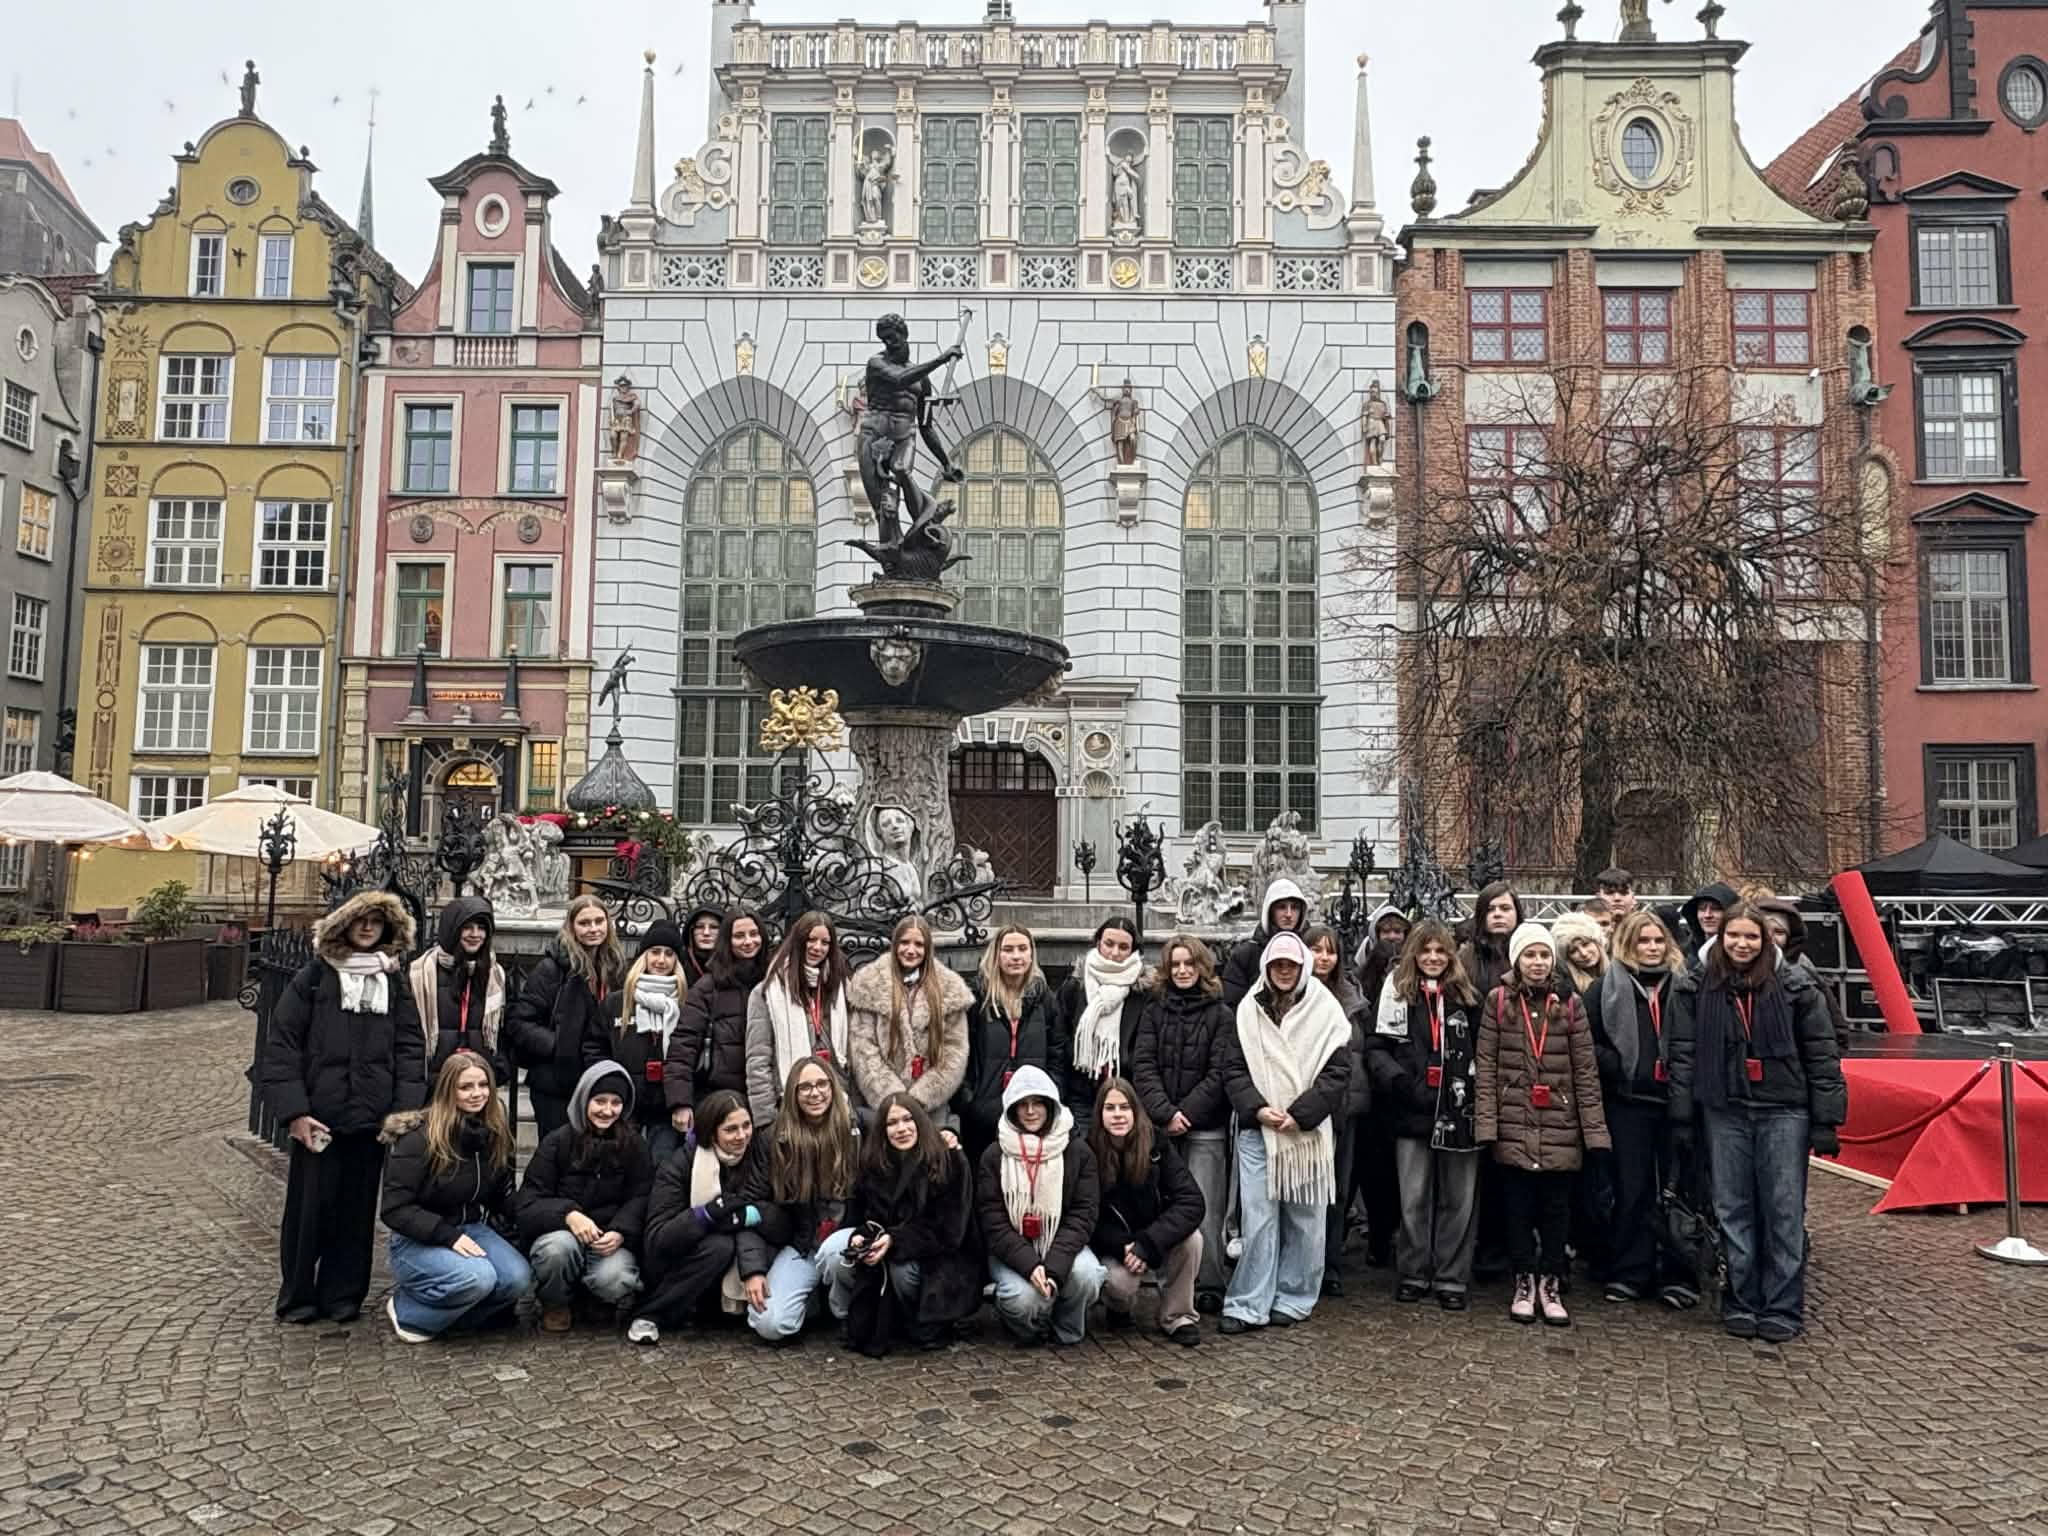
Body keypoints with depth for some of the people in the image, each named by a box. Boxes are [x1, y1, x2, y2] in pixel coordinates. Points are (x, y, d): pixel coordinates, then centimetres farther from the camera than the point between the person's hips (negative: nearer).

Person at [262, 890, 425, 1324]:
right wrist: (293, 1109, -10)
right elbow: (282, 1041, -4)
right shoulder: (315, 975, 0)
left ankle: (343, 1294, 21)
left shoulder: (394, 982, 8)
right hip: (319, 1114, -2)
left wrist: (405, 1109, -3)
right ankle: (297, 1296, 21)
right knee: (309, 1205, 6)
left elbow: (410, 1048, 7)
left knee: (358, 1206, 9)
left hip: (371, 1117, 2)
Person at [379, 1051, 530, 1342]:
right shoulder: (419, 1139, -17)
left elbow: (502, 1197, 11)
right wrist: (449, 1236, -26)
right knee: (478, 1278, -32)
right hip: (417, 1241, -6)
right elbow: (395, 1209, -18)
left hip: (471, 1229, 6)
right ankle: (407, 1311, -4)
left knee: (519, 1278, -20)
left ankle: (449, 1313, 4)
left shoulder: (494, 1134, 2)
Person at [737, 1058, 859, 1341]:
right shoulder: (775, 1139, -3)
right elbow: (751, 1204, -4)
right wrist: (752, 1269, -12)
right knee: (770, 1324, -19)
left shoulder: (855, 1131, -6)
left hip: (843, 1235, -1)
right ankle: (812, 1297, 14)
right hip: (798, 1245, 1)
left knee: (834, 1249, -36)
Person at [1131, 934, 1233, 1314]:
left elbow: (1218, 1073, -3)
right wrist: (1165, 1113, -10)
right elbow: (1143, 1067, 3)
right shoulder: (1153, 1012, 11)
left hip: (1205, 1129, -2)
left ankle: (1208, 1288, 0)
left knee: (1203, 1210, -7)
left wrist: (1185, 1114, -10)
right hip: (1160, 1127, 2)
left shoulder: (1220, 1015, 4)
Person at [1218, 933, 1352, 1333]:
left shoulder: (1326, 1010, 0)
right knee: (1258, 1219, -1)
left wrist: (1299, 1114, -11)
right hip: (1258, 1131, 1)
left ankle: (1295, 1299, 21)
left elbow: (1337, 1072, -3)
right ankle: (1248, 1305, 5)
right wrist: (1257, 1108, -10)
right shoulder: (1248, 1010, 6)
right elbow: (1233, 1069, 5)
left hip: (1309, 1132, 0)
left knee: (1305, 1220, 7)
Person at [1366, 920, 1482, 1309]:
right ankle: (1413, 1274, 18)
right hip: (1412, 1111, -1)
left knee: (1459, 1199, 5)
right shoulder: (1396, 993, 4)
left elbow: (1483, 1048, 14)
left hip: (1459, 1110, 1)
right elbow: (1377, 1048, 2)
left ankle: (1452, 1278, 15)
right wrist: (1397, 1079, -13)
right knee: (1414, 1199, 6)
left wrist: (1477, 1083, 0)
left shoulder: (1466, 996, 9)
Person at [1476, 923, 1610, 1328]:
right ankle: (1524, 1283, 19)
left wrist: (1593, 1126, -1)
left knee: (1556, 1207, 7)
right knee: (1518, 1207, 6)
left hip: (1559, 1125, 1)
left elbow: (1585, 1069, 3)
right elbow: (1486, 1065, -1)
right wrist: (1486, 1121, -7)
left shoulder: (1569, 1003, 3)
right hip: (1514, 1123, -1)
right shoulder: (1498, 1000, 1)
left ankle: (1550, 1286, 20)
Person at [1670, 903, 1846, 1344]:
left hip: (1784, 1112, -1)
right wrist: (1681, 1119, 0)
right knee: (1733, 1210, 7)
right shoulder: (1697, 989, 3)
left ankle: (1783, 1308, 13)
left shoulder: (1795, 986, -1)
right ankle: (1740, 1303, 18)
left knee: (1785, 1211, 2)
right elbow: (1683, 1055, 4)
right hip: (1724, 1113, 2)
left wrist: (1826, 1121, -3)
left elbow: (1821, 1055, 0)